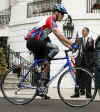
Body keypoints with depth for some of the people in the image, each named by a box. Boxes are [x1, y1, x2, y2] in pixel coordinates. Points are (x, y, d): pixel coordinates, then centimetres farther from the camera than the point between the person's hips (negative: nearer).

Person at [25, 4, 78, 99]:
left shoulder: (52, 22, 20)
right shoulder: (50, 20, -12)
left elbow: (60, 38, 19)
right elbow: (59, 35, -23)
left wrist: (70, 47, 9)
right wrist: (72, 44, -23)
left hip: (34, 43, 10)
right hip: (32, 41, -10)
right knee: (55, 48, -23)